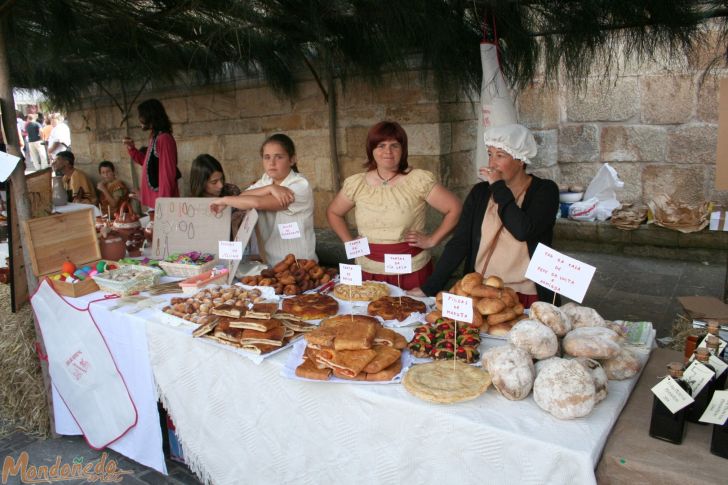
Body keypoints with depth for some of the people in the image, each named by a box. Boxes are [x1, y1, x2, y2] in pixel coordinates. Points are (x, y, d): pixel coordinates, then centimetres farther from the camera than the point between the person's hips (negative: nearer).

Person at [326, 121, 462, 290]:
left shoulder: (419, 180, -8)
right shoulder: (356, 184, 1)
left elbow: (454, 208, -5)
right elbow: (333, 212, 16)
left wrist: (432, 240, -7)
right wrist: (350, 242, 6)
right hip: (368, 272, 3)